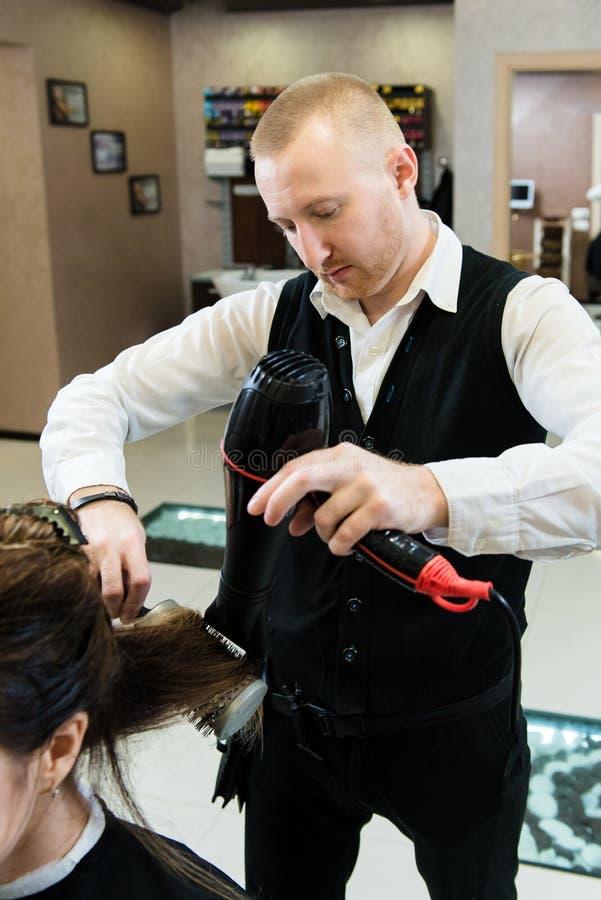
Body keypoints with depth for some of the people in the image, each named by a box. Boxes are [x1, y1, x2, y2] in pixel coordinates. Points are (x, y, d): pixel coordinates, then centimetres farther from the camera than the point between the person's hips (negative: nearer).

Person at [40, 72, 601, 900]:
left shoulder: (522, 314, -16)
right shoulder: (274, 318, -5)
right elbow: (93, 398, -4)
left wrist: (433, 493, -50)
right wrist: (100, 501, -25)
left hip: (455, 728, -2)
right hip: (294, 716, 3)